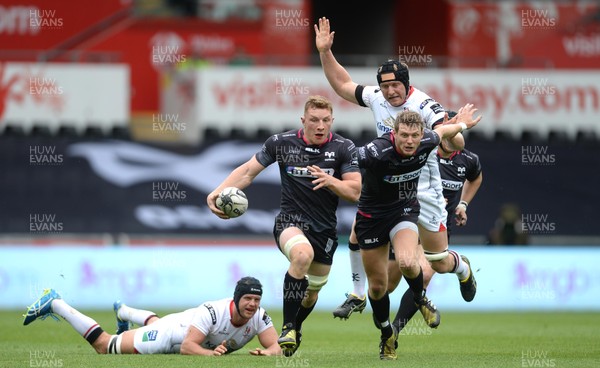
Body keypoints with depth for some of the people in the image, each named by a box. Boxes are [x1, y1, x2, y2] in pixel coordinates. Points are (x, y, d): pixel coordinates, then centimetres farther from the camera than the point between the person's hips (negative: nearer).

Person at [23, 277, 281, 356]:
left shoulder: (258, 317, -26)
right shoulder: (214, 312, -42)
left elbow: (275, 346, -24)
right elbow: (187, 347, -42)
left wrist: (267, 352, -46)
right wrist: (212, 353, -56)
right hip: (170, 334, -6)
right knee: (104, 346, 8)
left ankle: (123, 311, 73)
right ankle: (54, 304, 23)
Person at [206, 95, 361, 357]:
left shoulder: (343, 148, -4)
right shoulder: (282, 143, -5)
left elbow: (354, 192, -7)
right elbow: (248, 171, 3)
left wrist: (330, 181, -26)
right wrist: (218, 193, -10)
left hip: (325, 228, 3)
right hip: (290, 220, -3)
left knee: (312, 290, 14)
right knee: (302, 254, -36)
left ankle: (294, 330, 48)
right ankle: (287, 329, -27)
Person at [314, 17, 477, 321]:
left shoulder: (423, 105, -21)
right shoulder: (376, 97, -4)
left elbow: (456, 143, -28)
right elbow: (342, 85, 9)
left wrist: (451, 135, -51)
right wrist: (325, 52, -1)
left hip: (424, 191, -5)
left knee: (439, 262, 1)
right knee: (358, 235, -9)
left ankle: (462, 267, 38)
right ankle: (357, 296, 10)